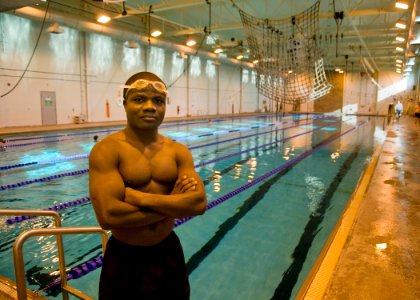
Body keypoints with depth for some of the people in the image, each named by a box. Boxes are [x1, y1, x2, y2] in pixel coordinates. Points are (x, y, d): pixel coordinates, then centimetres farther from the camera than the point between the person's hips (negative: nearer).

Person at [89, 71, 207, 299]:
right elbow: (108, 216, -26)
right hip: (125, 260, -3)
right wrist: (174, 202, -18)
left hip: (169, 252, 4)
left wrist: (140, 197, -23)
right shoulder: (106, 150, -16)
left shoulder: (178, 151, -3)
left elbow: (199, 202, -14)